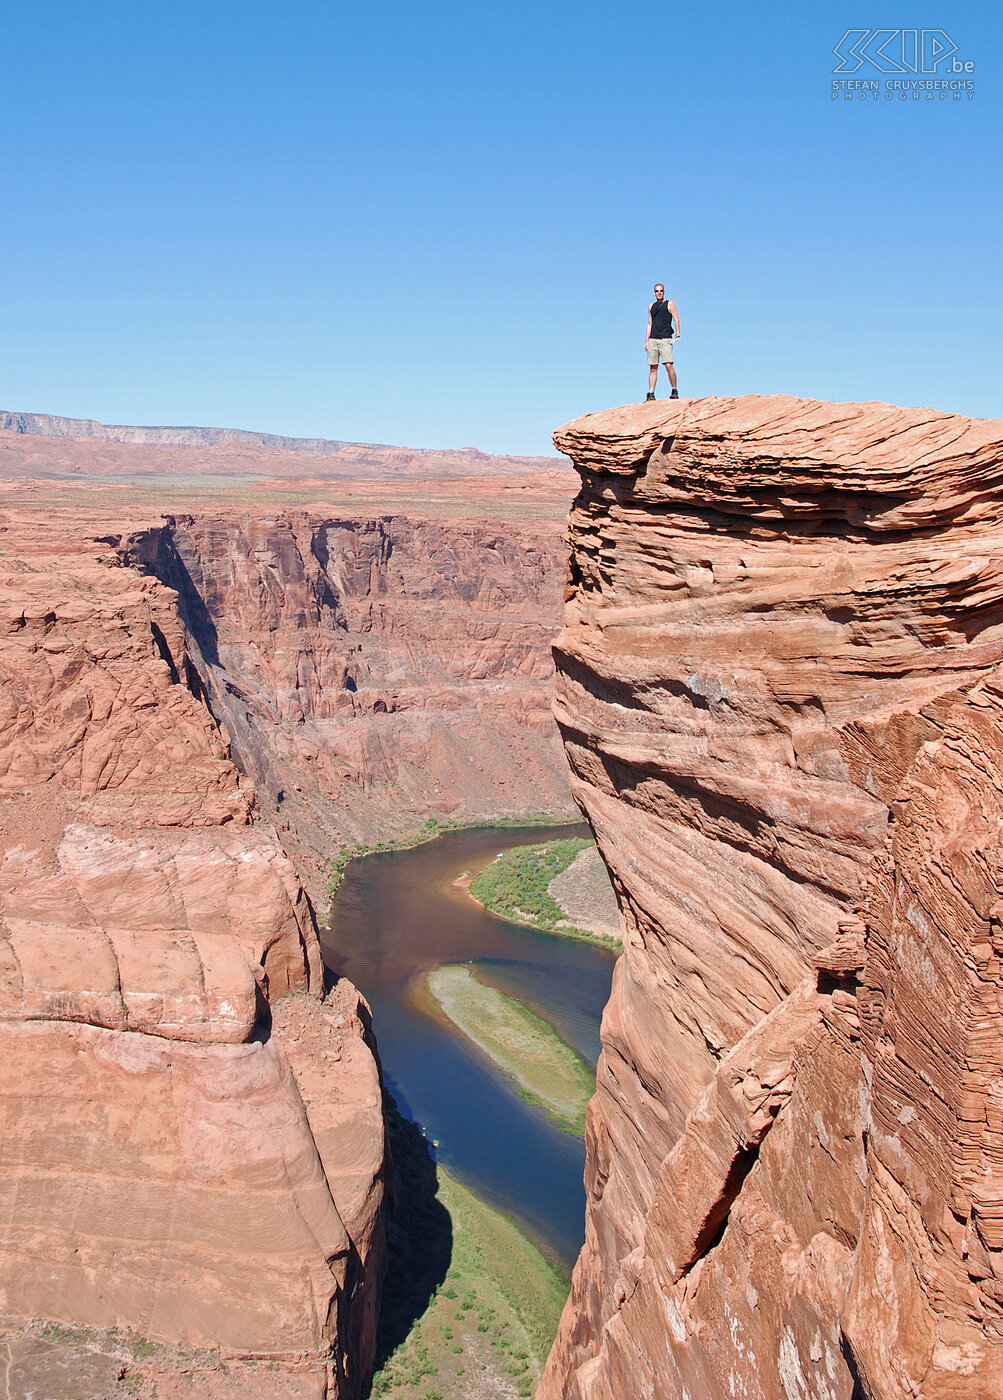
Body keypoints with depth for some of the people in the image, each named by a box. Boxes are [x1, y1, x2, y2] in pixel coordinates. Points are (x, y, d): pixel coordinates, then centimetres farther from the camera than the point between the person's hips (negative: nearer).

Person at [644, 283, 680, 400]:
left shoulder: (669, 304, 5)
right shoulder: (651, 306, 19)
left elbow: (676, 320, 0)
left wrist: (677, 337, -9)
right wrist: (646, 341, 13)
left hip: (665, 340, -4)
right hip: (653, 340, 4)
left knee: (669, 365, -15)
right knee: (653, 368, 1)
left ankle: (674, 391, -6)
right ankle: (651, 394, 1)